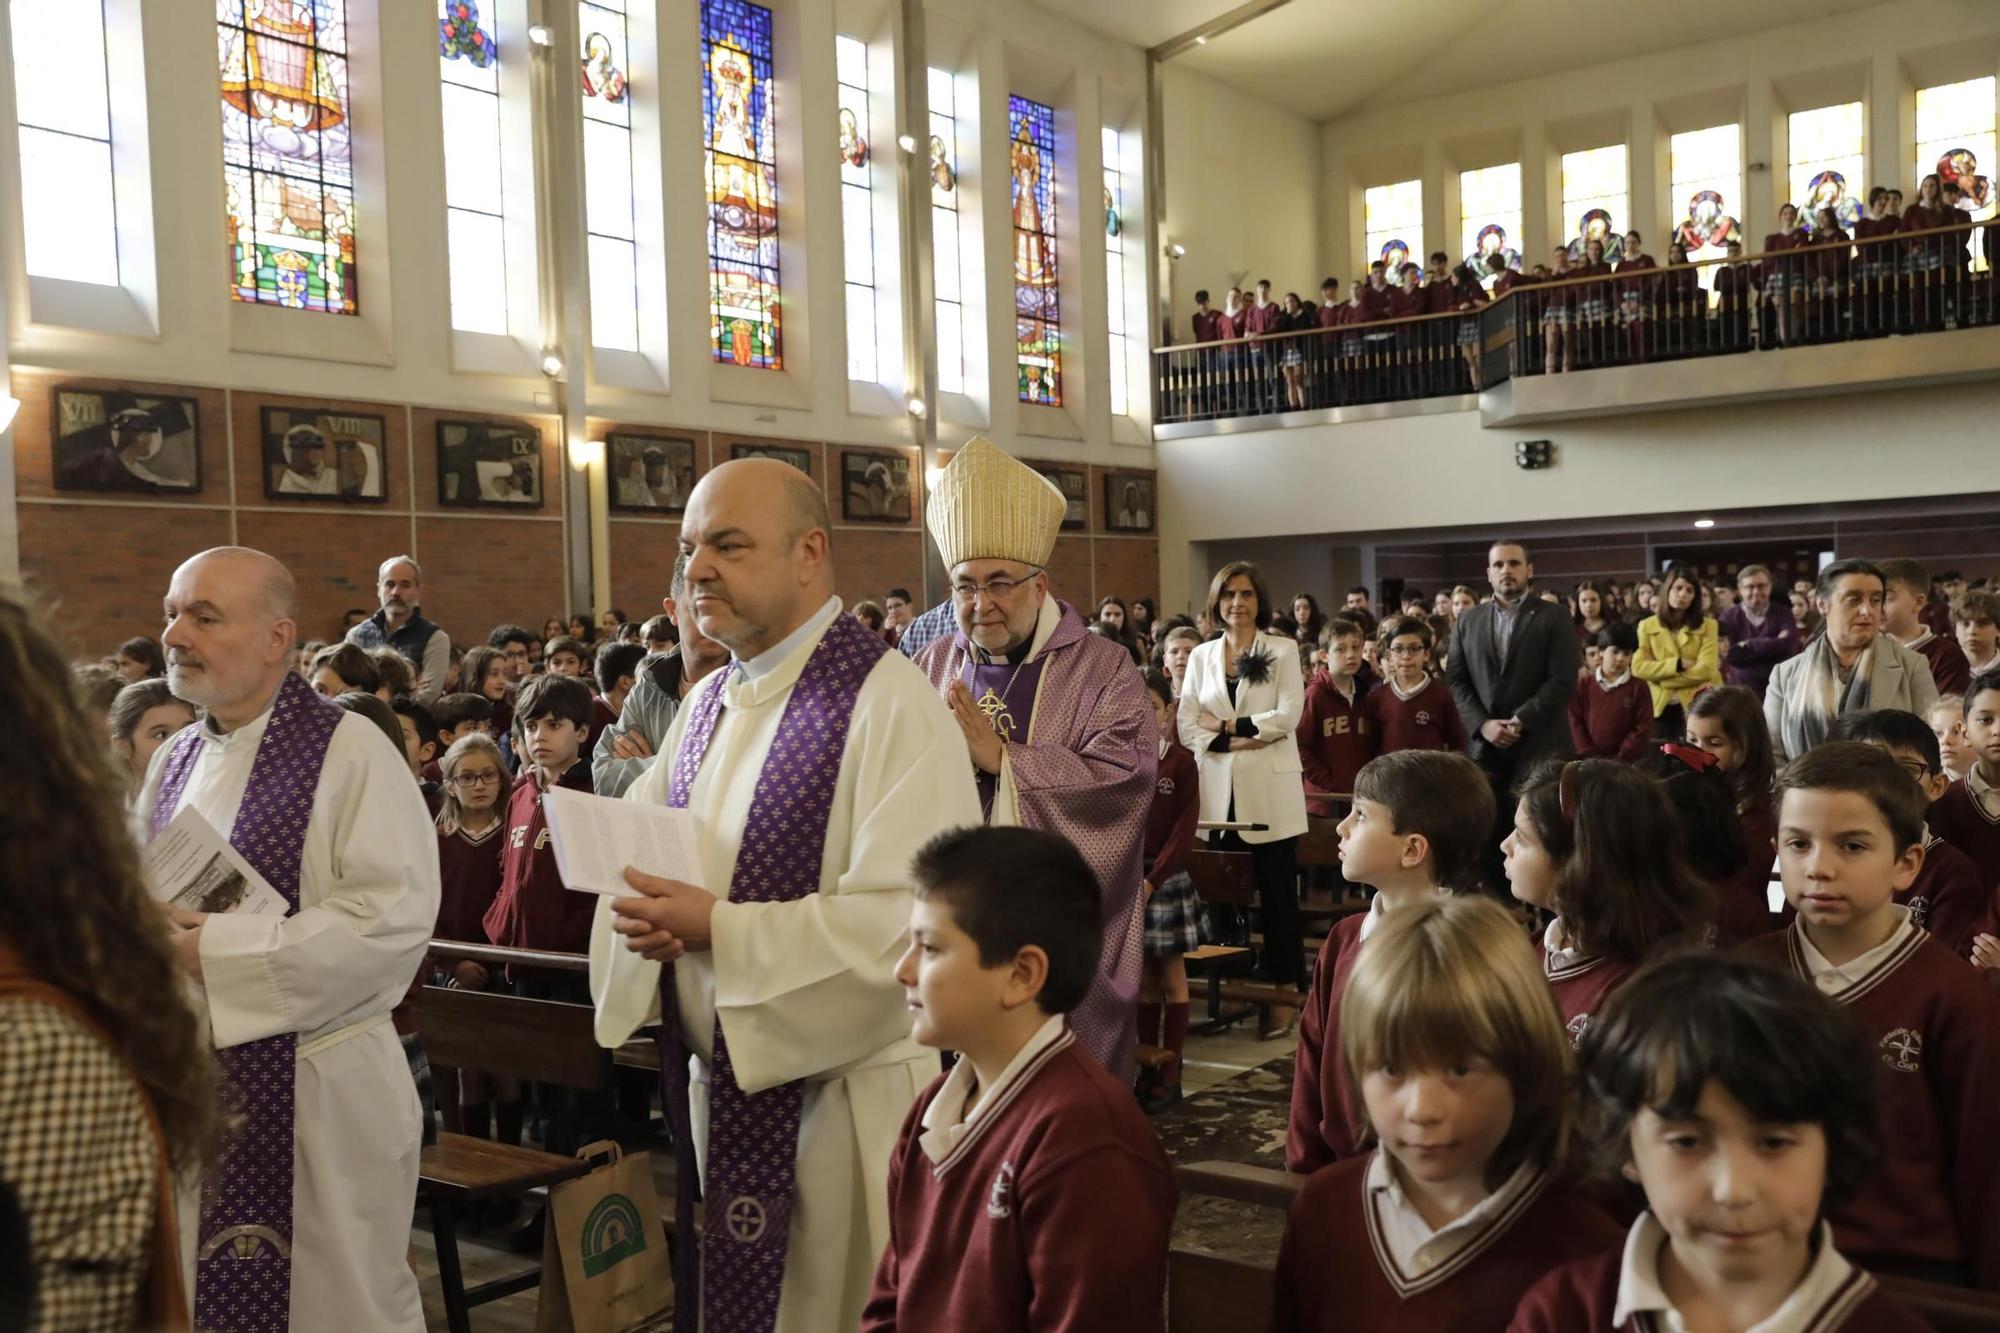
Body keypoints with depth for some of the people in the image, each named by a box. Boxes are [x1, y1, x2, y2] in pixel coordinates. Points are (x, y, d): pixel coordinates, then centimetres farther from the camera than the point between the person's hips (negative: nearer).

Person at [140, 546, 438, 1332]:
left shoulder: (350, 752, -13)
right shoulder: (174, 760, 9)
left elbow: (394, 918, -22)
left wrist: (215, 953, -22)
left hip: (314, 1088, -7)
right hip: (189, 1082, 7)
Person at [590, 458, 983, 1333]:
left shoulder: (889, 703, -18)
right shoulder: (707, 703, 9)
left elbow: (907, 921, -25)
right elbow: (632, 849, 13)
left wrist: (720, 929, -25)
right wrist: (638, 909, -10)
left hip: (841, 1098, -7)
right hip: (715, 1085, 7)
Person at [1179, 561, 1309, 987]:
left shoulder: (1282, 651, 4)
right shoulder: (1201, 656, 11)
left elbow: (1288, 716, -8)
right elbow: (1187, 726, 2)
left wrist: (1225, 724, -7)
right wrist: (1233, 742, -12)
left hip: (1269, 788, -2)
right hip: (1218, 790, 3)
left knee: (1277, 889, 1)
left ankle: (1285, 977, 10)